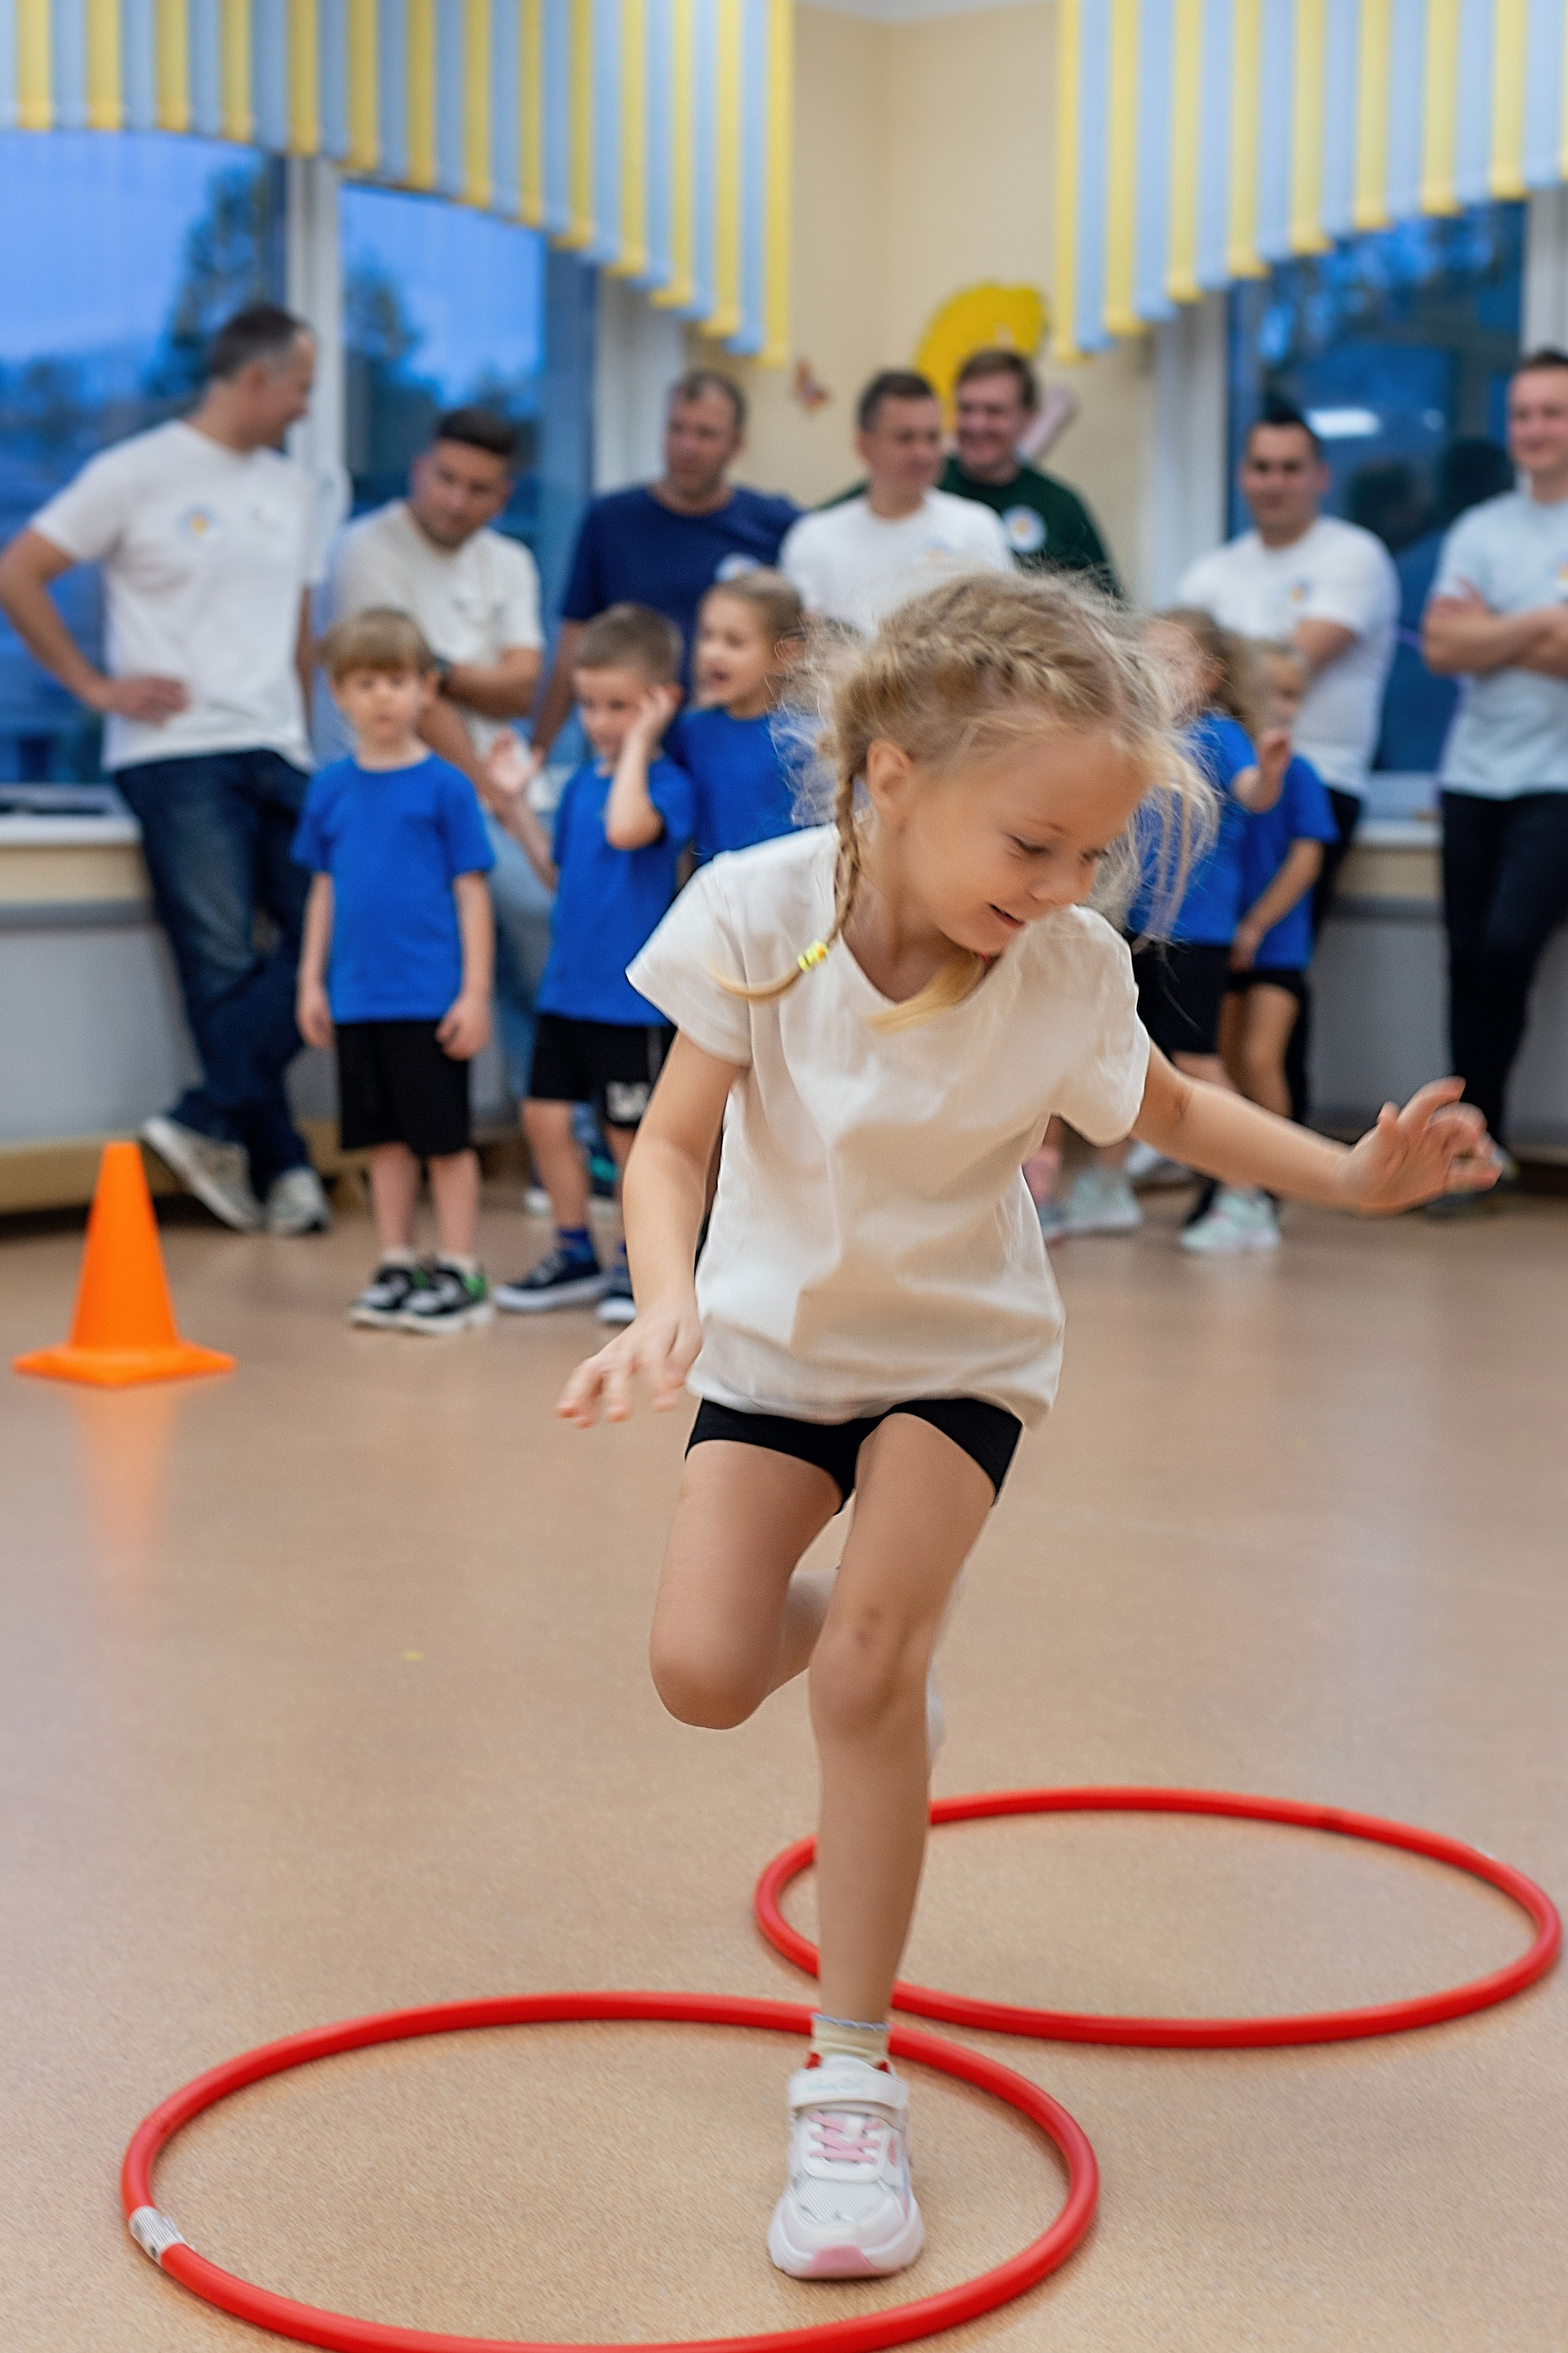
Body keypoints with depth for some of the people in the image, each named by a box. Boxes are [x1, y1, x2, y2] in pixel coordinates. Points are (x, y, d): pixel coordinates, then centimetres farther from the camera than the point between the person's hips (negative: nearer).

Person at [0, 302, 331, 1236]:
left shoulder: (294, 490, 19)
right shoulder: (139, 473, 0)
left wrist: (301, 739, 15)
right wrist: (95, 686, -4)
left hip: (277, 756, 6)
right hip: (178, 753, -6)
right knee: (225, 965, -7)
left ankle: (210, 1122, -4)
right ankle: (281, 1168, 0)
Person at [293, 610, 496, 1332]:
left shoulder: (444, 786, -4)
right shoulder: (331, 789, 8)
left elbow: (471, 892, -4)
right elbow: (325, 890, 15)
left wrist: (476, 991, -8)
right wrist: (312, 981, 11)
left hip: (431, 998, -4)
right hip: (357, 997, 4)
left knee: (444, 1137, 2)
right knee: (384, 1138, 12)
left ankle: (459, 1273, 11)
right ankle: (397, 1268, 21)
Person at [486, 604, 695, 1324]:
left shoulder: (666, 782, -11)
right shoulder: (582, 783, 10)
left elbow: (626, 828, -33)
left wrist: (639, 743, -23)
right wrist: (516, 803, 14)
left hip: (632, 994, -7)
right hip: (567, 985, 7)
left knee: (630, 1131, 4)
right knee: (545, 1116, 8)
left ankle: (637, 1261, 20)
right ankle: (576, 1251, 23)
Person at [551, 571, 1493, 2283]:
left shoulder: (1067, 975, -20)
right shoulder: (759, 912, -24)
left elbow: (1167, 1114, 0)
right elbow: (674, 1140, -18)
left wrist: (1354, 1175, -11)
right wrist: (666, 1302, -37)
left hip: (955, 1351, -1)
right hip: (775, 1334, 1)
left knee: (868, 1664, -17)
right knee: (702, 1672, -9)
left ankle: (852, 2078, -2)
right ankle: (855, 1612, 31)